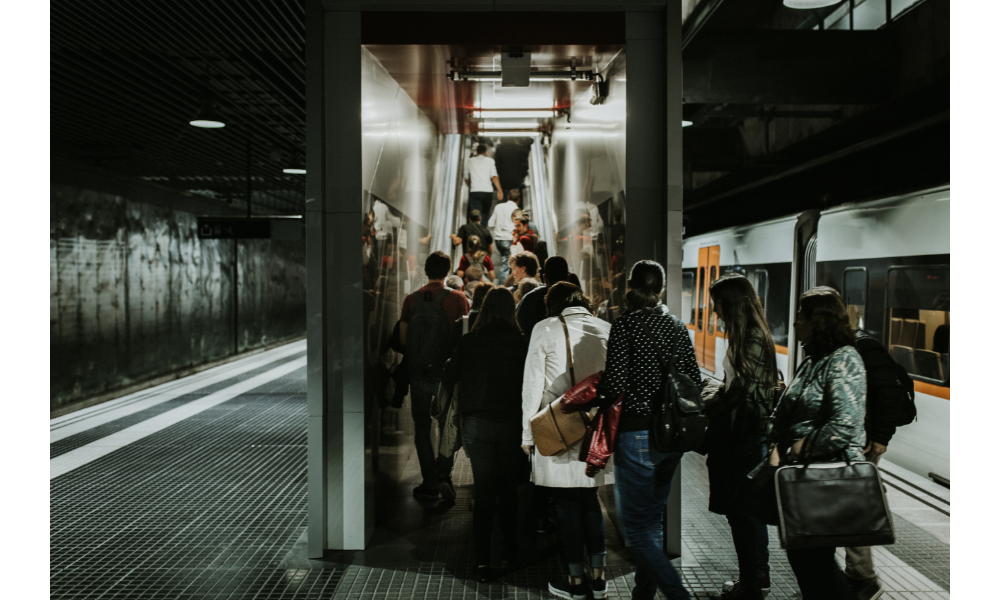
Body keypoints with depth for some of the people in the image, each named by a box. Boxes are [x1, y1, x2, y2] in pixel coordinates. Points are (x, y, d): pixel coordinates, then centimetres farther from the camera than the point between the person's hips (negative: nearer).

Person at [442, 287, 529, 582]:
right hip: (510, 423, 0)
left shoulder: (469, 341, -4)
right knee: (509, 491, 16)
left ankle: (483, 561, 2)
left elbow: (448, 377, 4)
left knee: (483, 492, 5)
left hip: (476, 424, 0)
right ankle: (509, 551, 27)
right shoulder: (519, 342, -6)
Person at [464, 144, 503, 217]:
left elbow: (466, 179, 18)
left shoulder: (469, 161, 12)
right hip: (488, 191, 0)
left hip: (474, 192, 0)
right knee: (486, 212, 16)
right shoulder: (490, 161, 6)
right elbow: (494, 177, -4)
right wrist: (499, 190, -4)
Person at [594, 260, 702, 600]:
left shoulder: (625, 325, -12)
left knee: (635, 526, 1)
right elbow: (694, 380, 7)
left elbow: (615, 384, -18)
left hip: (637, 434, -7)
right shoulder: (677, 326, 6)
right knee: (652, 518, 19)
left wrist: (595, 393, 2)